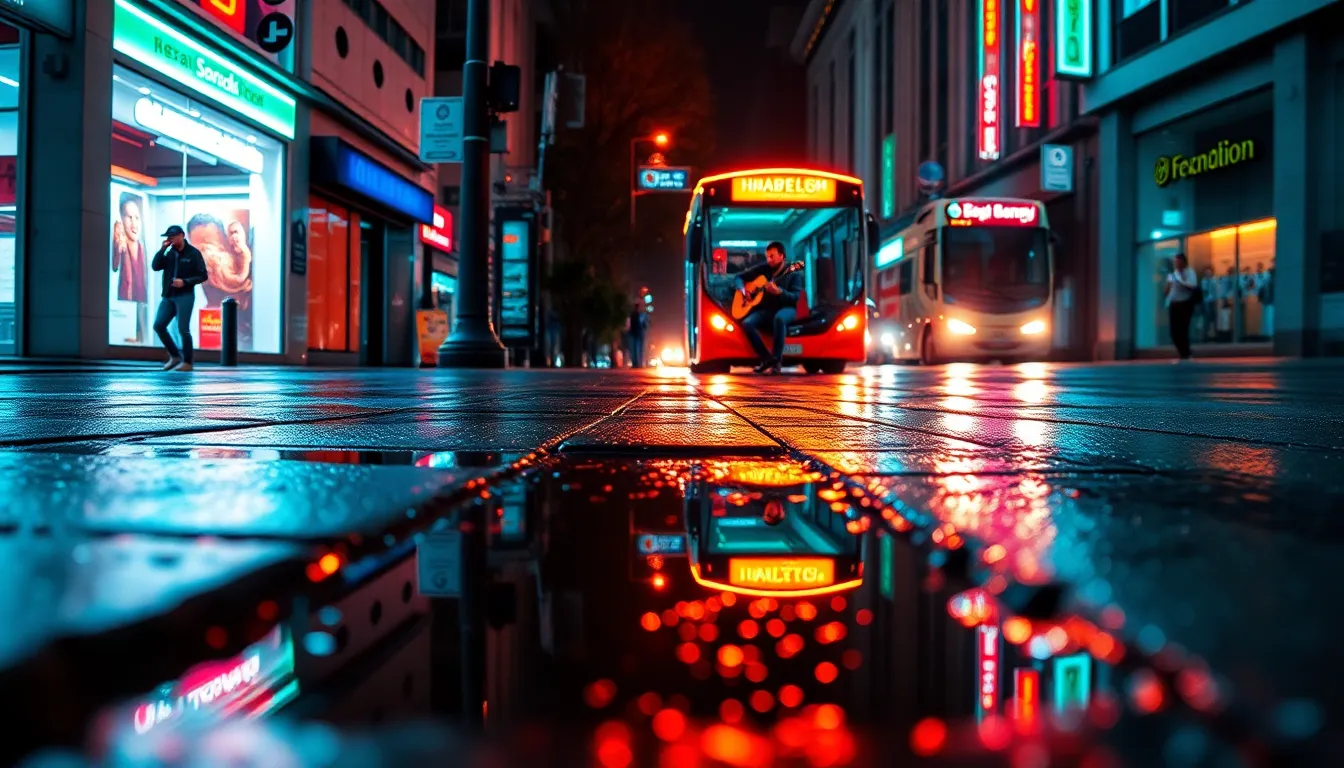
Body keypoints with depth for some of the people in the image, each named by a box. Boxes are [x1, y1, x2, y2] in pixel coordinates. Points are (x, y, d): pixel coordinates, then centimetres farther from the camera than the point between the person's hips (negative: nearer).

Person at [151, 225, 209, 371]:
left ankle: (187, 362, 2)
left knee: (183, 329, -7)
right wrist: (163, 249, -7)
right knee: (158, 325, 0)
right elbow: (155, 266, 0)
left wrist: (185, 282, -16)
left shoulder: (193, 253, -3)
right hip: (168, 296, 6)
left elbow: (203, 275, -4)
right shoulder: (169, 253, 11)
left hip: (185, 296, -6)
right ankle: (175, 355, 14)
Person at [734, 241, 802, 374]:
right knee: (747, 323, -27)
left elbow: (795, 298, -12)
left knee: (779, 318, -41)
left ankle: (776, 360, -32)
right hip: (766, 310, 4)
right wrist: (743, 289, -6)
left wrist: (779, 292, -29)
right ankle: (767, 359, -23)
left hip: (786, 309, -4)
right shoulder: (762, 269, 10)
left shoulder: (794, 273, -1)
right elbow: (738, 278, 16)